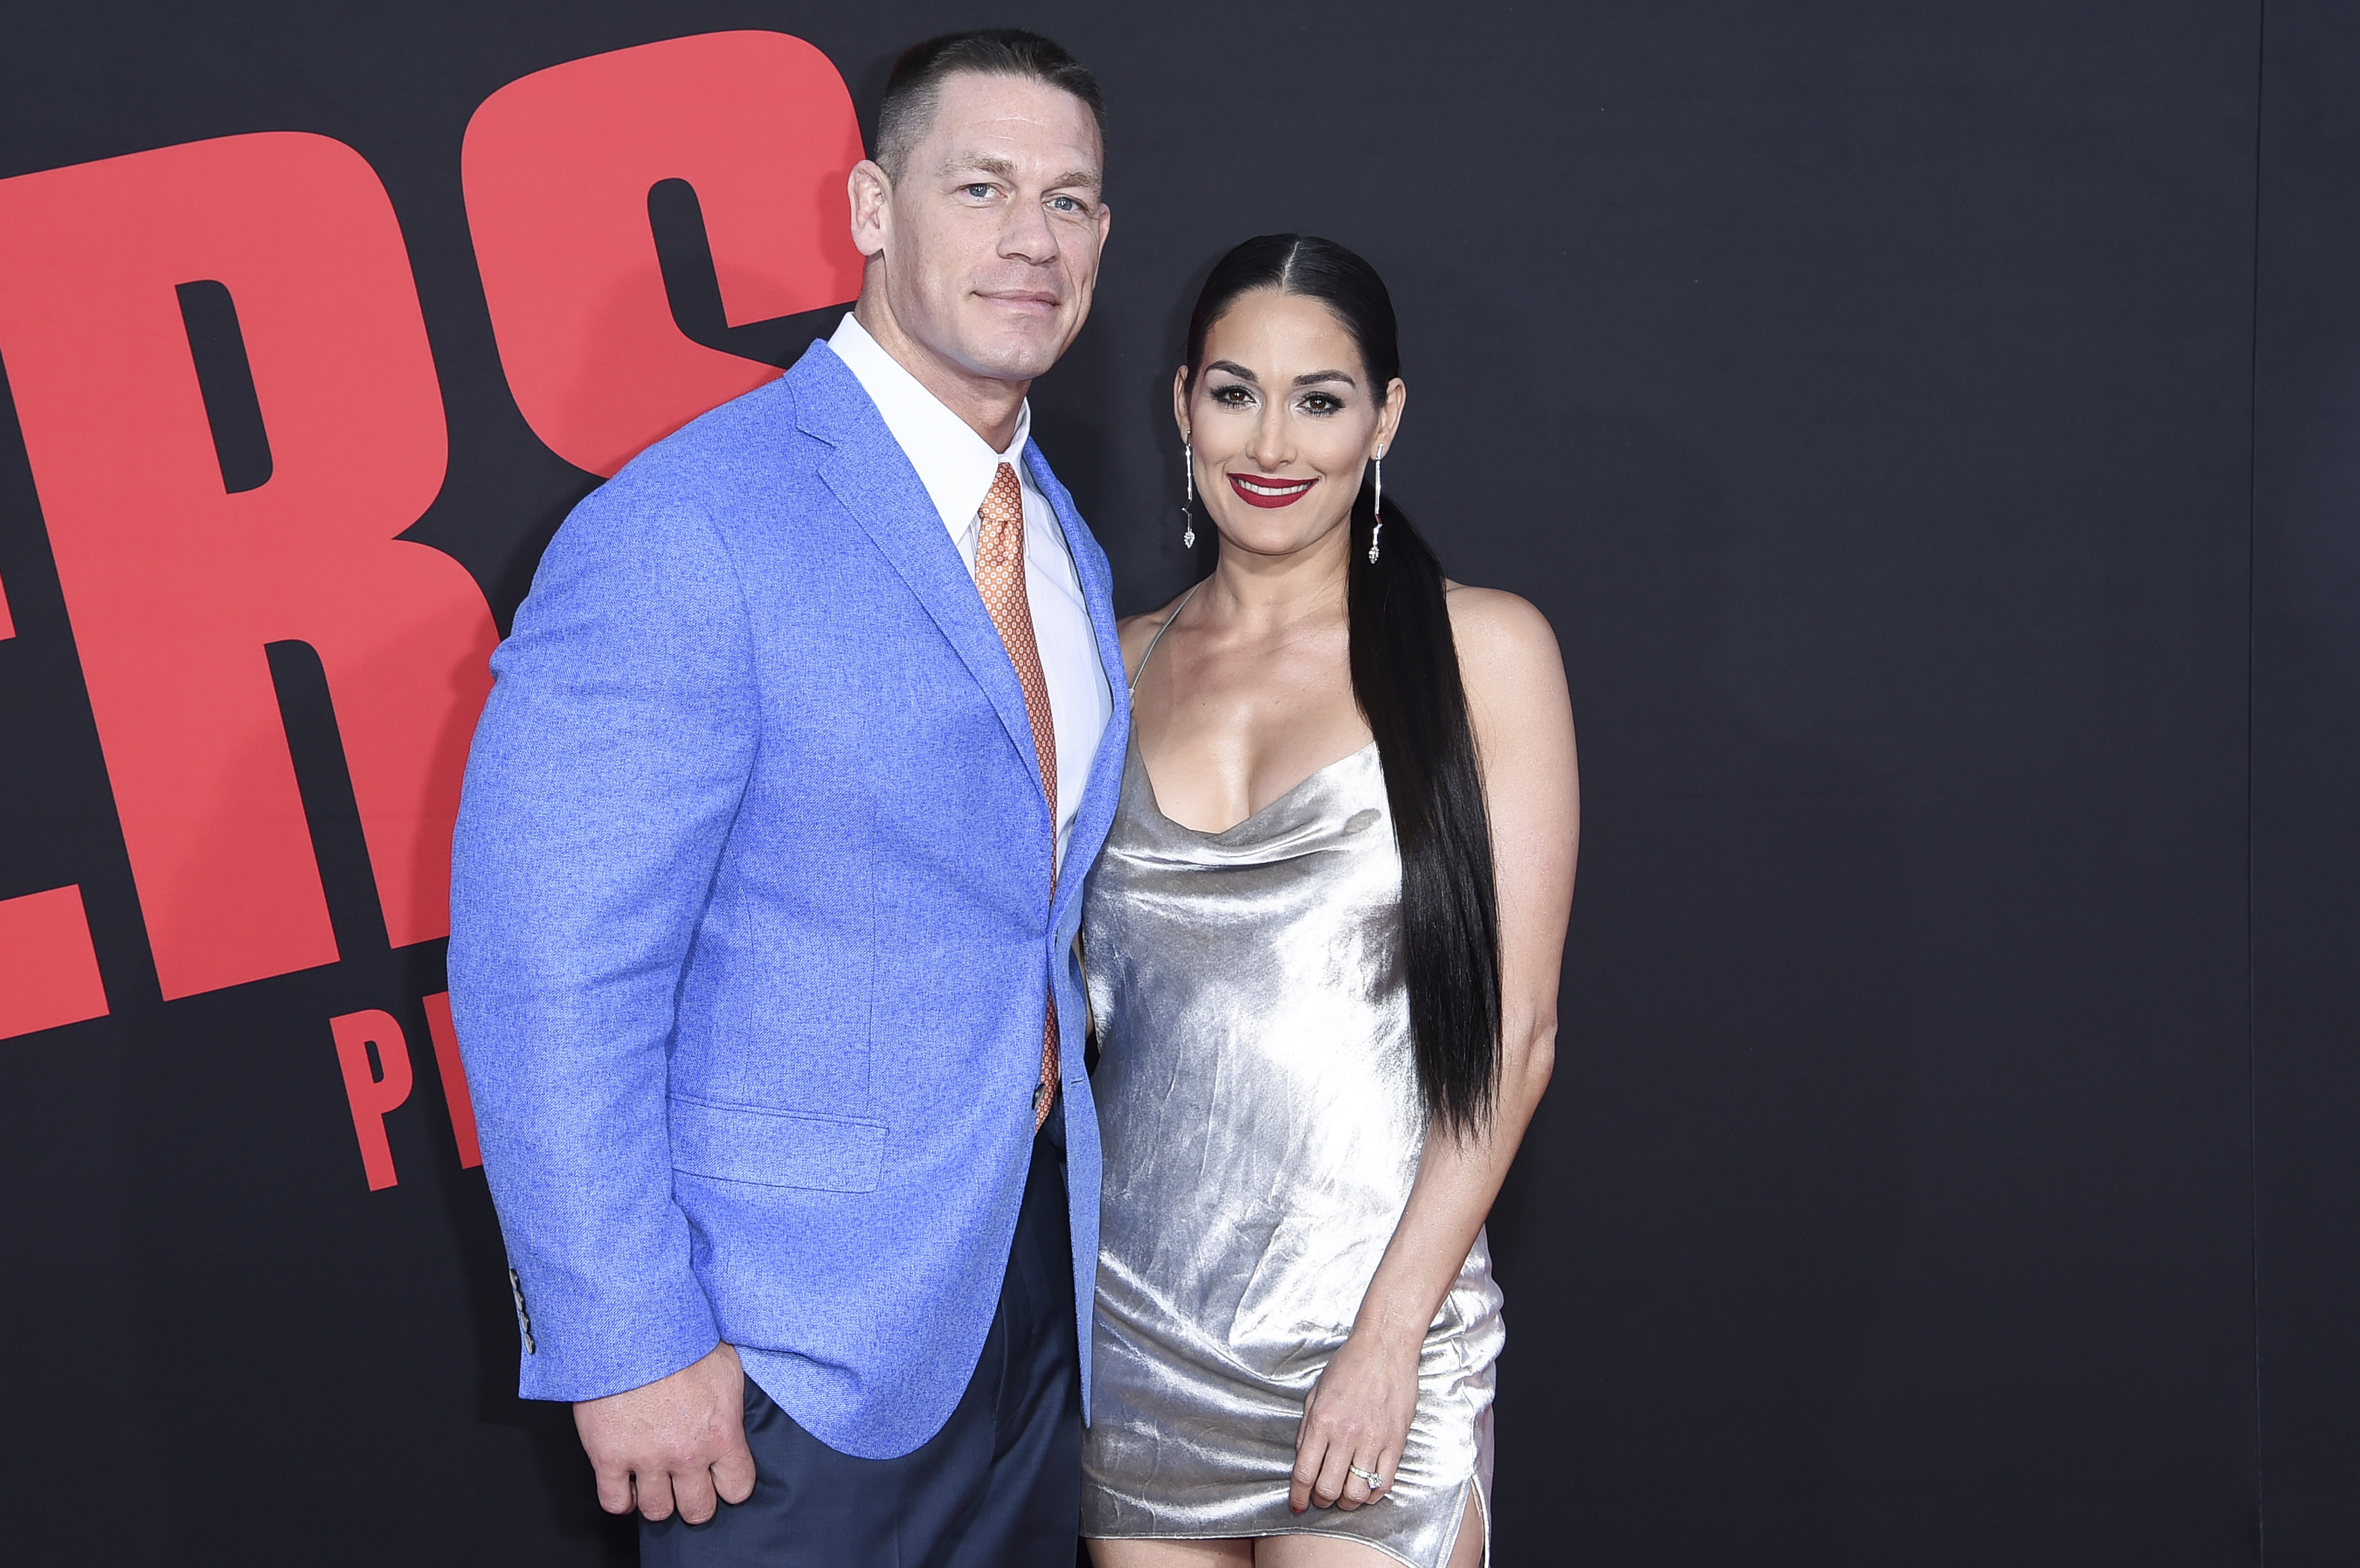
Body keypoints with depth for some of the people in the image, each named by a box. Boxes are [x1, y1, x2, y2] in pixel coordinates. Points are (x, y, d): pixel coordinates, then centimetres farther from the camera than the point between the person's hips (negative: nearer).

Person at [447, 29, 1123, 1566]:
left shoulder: (1066, 549, 8)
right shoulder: (686, 532, -19)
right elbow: (546, 977, -20)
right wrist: (630, 1348, -20)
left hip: (1034, 1291, 8)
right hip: (800, 1334, -7)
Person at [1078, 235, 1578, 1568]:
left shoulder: (1483, 649, -3)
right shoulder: (1123, 666, 9)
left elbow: (1517, 1031, -7)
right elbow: (1068, 983, 13)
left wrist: (1391, 1332, -12)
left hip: (1374, 1326, -3)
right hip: (1136, 1321, 4)